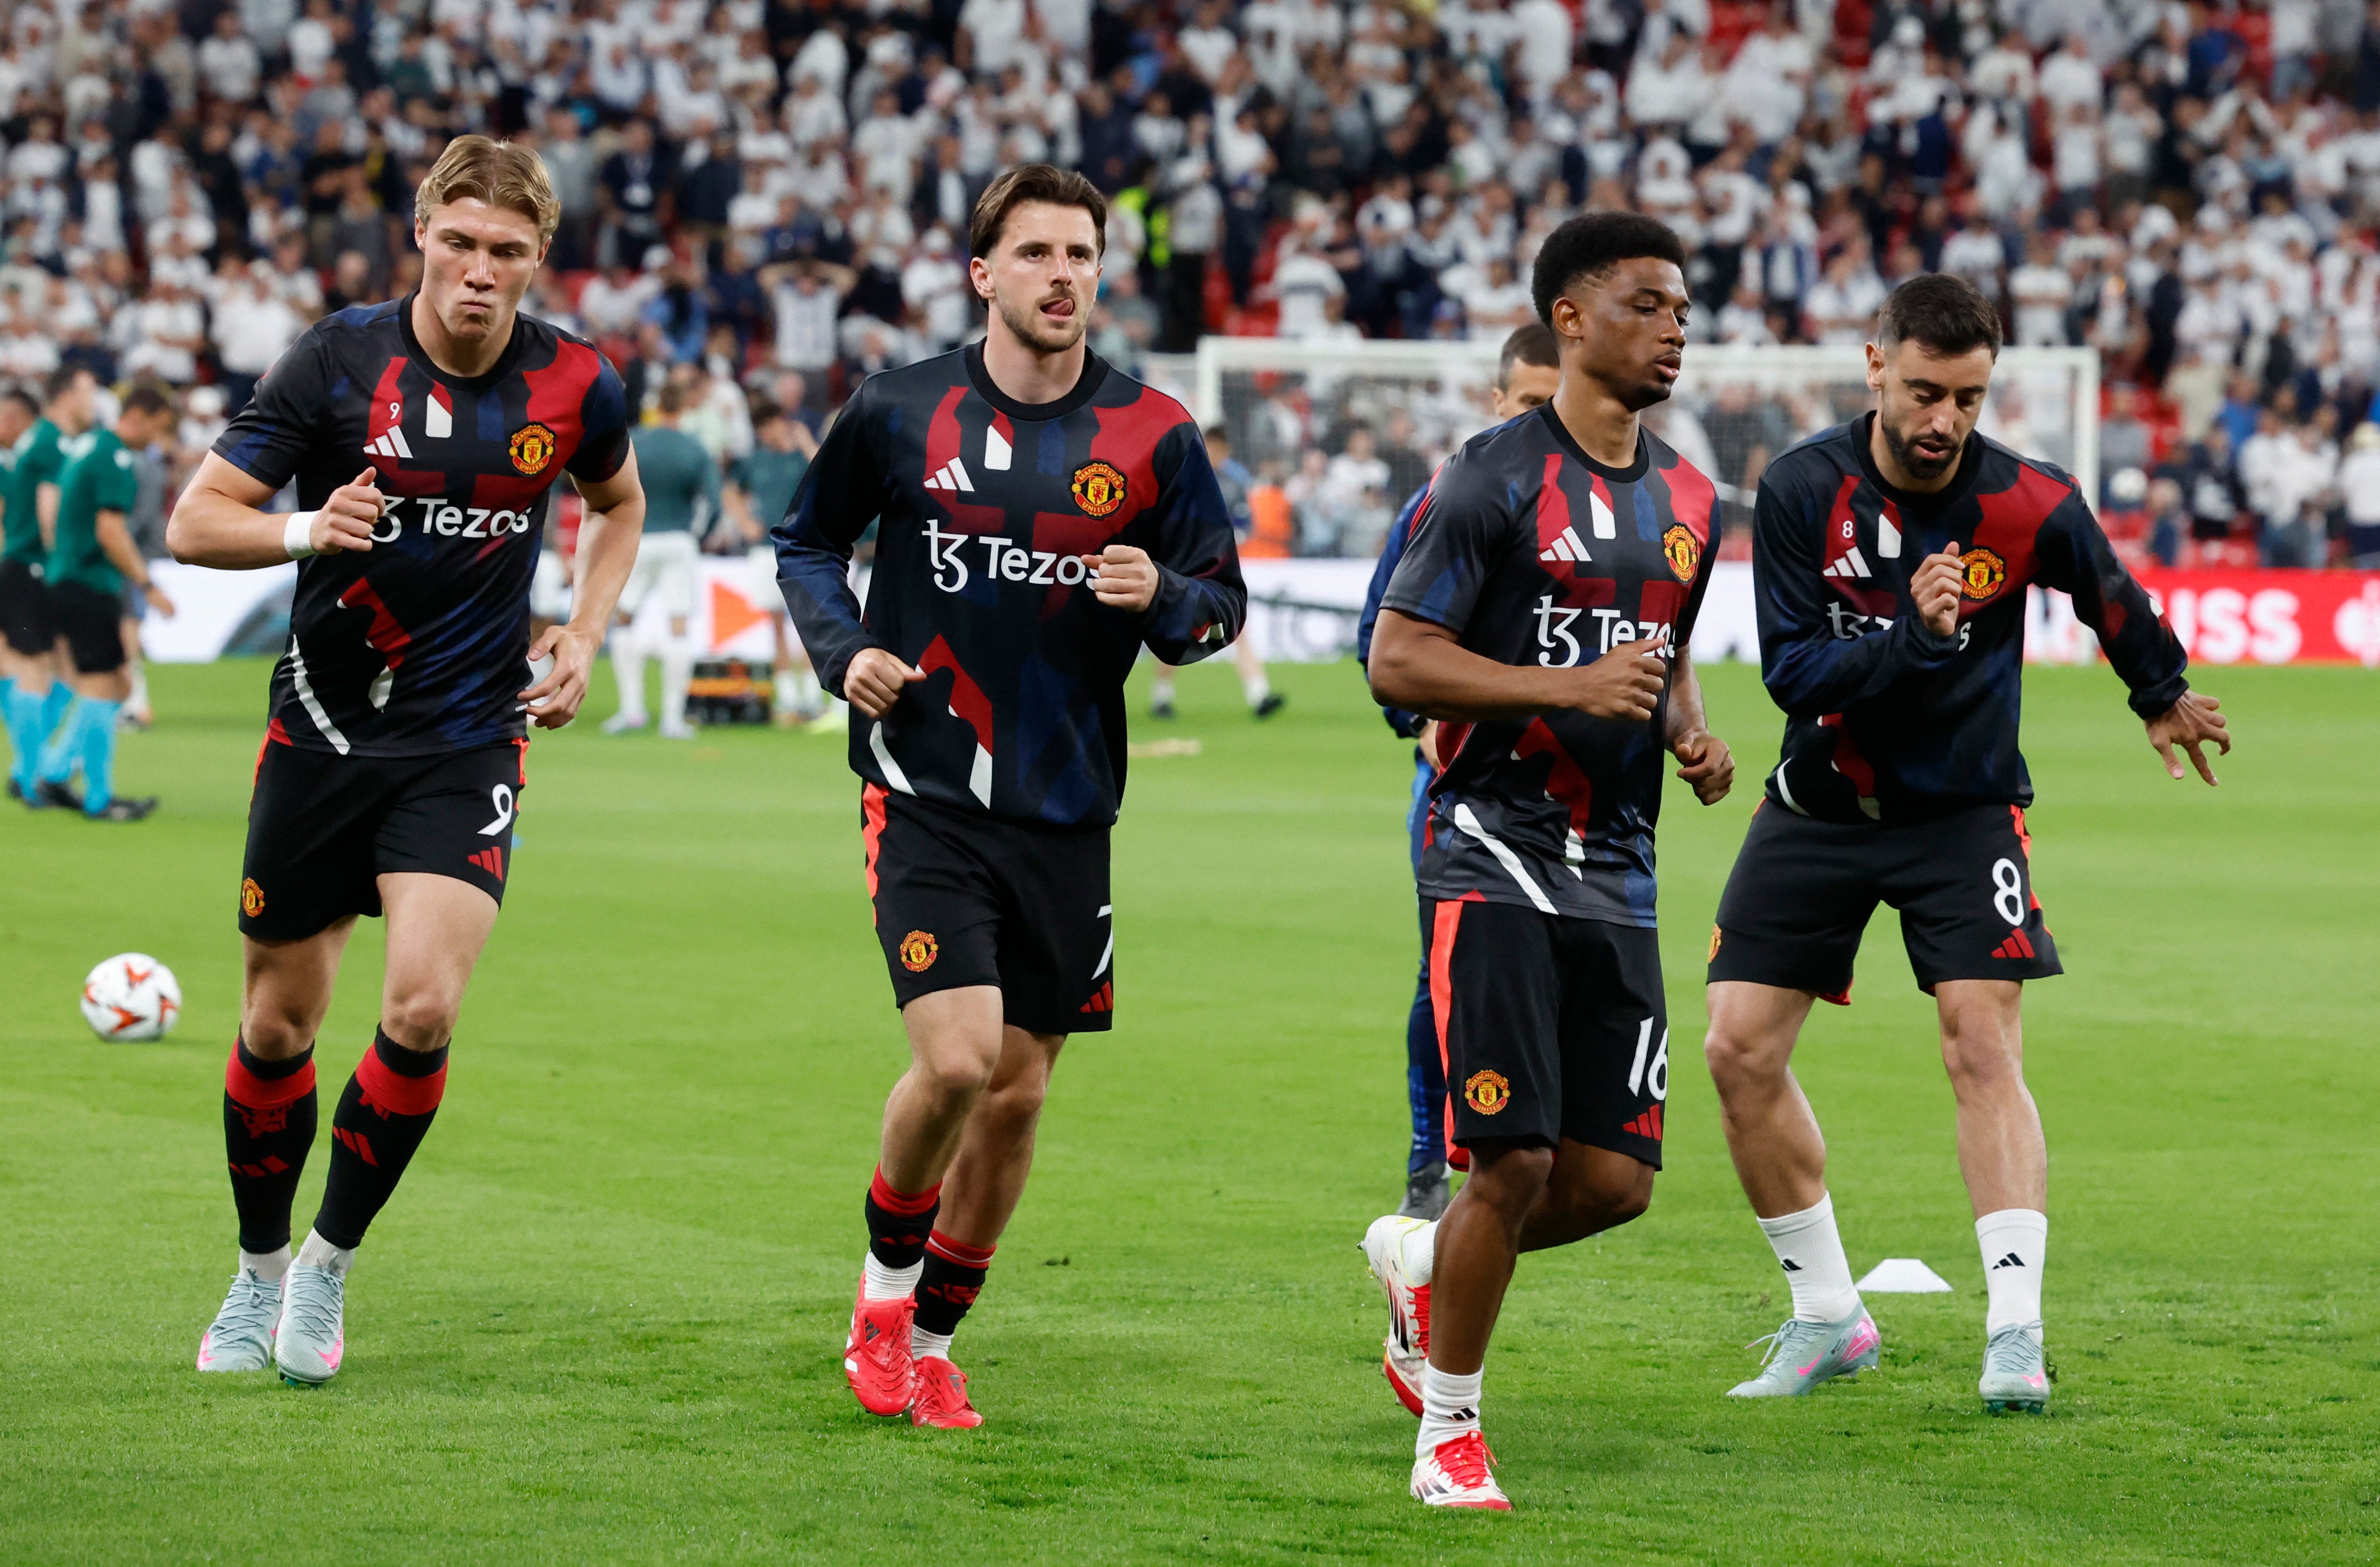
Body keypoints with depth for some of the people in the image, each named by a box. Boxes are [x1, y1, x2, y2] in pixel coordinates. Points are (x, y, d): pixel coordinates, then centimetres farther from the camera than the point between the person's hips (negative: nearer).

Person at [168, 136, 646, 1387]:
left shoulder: (575, 385, -4)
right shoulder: (335, 360, -9)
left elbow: (618, 502, 19)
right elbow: (193, 522, -8)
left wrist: (583, 638, 6)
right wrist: (306, 529, -27)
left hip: (468, 739, 0)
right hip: (322, 728, 0)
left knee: (422, 1010, -17)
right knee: (277, 1024, 6)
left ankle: (331, 1261, 5)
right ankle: (259, 1270, 29)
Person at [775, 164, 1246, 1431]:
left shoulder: (1153, 435, 0)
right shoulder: (899, 411, -1)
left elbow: (1221, 606, 7)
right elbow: (805, 541, 14)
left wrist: (1162, 597, -16)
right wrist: (842, 652, -3)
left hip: (1066, 811, 2)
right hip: (925, 793, -2)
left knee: (1017, 1091, 6)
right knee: (955, 1060, -17)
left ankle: (933, 1335, 24)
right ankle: (884, 1283, 9)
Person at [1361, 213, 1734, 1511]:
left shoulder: (1687, 502, 14)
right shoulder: (1494, 480, -8)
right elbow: (1397, 663, -11)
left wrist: (1691, 735, 6)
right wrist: (1571, 686, -19)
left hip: (1616, 869, 7)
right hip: (1495, 852, -7)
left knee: (1614, 1179, 0)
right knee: (1516, 1160, -12)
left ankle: (1420, 1262, 28)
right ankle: (1449, 1434, 6)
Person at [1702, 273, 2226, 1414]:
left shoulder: (2030, 506, -15)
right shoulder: (1801, 490, -14)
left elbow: (2117, 602, 7)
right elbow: (1790, 669, -18)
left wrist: (2165, 699, 24)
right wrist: (1911, 637, -34)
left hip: (1963, 808, -2)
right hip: (1823, 802, 2)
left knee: (1985, 1049, -17)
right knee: (1739, 1052, -3)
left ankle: (2014, 1330, -16)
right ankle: (1827, 1319, 11)